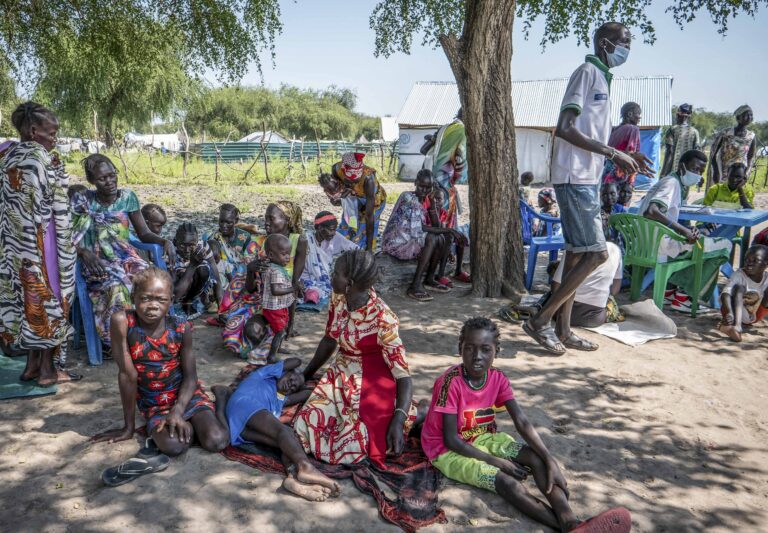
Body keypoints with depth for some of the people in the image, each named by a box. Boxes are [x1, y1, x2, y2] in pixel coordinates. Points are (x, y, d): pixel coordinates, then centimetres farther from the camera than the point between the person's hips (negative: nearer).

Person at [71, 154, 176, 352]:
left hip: (127, 257, 2)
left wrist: (165, 241, -14)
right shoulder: (82, 201, -2)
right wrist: (83, 252, -24)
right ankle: (113, 341, -17)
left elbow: (144, 234, 6)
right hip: (97, 262, -2)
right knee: (118, 286, -36)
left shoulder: (127, 197, 5)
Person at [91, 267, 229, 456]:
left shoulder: (181, 328, -13)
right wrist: (129, 427, -11)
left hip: (186, 396, 1)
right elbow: (128, 375, -18)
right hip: (154, 406, -1)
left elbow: (190, 377, -7)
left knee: (216, 442, -21)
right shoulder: (122, 322, -20)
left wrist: (177, 412, -23)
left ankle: (190, 423, 14)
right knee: (172, 446, -30)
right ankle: (187, 424, 8)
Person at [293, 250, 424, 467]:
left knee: (349, 451, -18)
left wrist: (399, 420, -34)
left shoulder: (381, 318, -26)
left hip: (372, 389, -7)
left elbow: (403, 373, -23)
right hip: (340, 380, 7)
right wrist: (306, 374, 21)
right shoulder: (338, 298, -5)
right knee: (303, 428, -7)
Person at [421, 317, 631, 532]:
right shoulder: (451, 382, -27)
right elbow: (451, 440, -23)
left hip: (482, 437, 6)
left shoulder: (498, 378, -9)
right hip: (448, 450, -6)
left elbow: (522, 422, -14)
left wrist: (550, 461, -26)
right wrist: (496, 461, -21)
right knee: (507, 482, -29)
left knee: (537, 458, -18)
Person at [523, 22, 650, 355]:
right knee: (596, 254, -11)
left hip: (588, 180, 10)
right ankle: (540, 321, -4)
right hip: (575, 178, -10)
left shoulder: (602, 78, 21)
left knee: (578, 253, 9)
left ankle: (563, 329, 15)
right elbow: (565, 129, -18)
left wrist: (623, 158, 15)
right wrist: (614, 154, -16)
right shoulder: (587, 72, -7)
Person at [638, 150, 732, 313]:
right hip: (660, 245, -10)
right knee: (724, 246, -6)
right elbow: (651, 211, -30)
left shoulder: (670, 181, 17)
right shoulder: (672, 183, -13)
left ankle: (669, 290, 25)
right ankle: (682, 297, 2)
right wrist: (683, 230, -31)